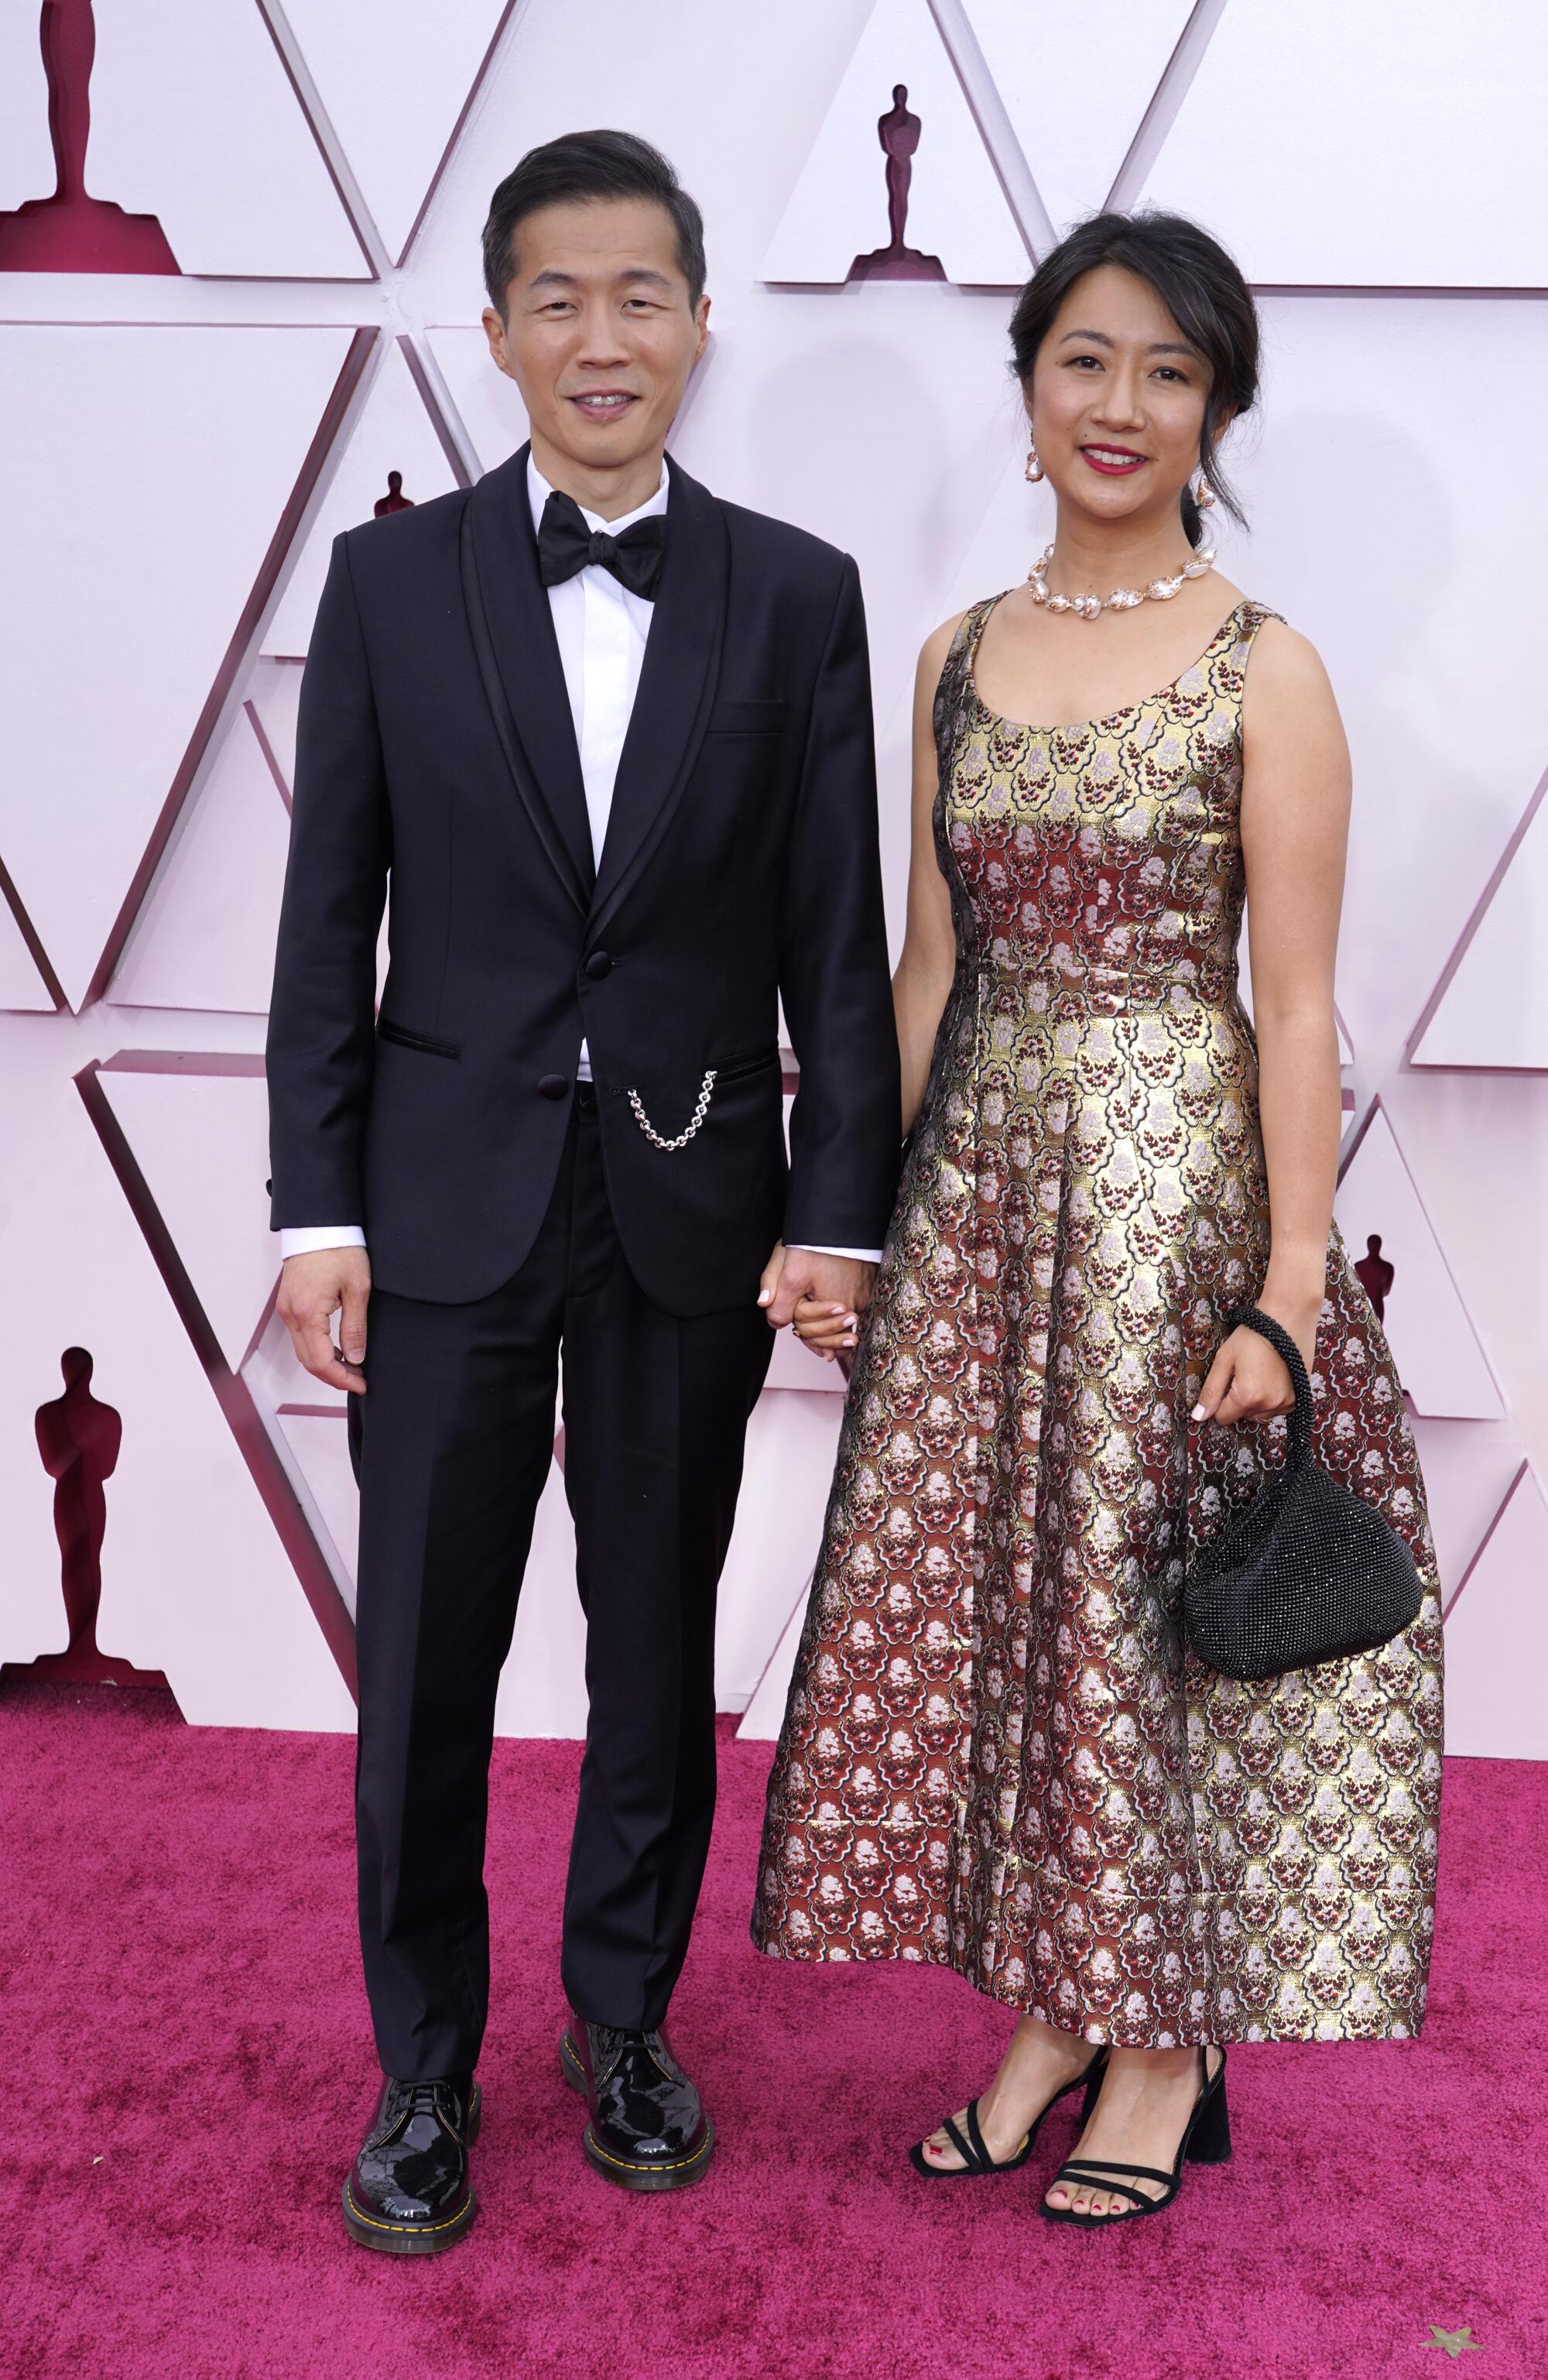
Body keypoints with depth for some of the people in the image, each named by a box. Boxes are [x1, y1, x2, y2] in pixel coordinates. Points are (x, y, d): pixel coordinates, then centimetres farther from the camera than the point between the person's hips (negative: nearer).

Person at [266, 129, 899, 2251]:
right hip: (451, 1198, 0)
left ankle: (625, 2023, 34)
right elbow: (328, 918, 1)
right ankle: (424, 2071, 26)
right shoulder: (394, 580, 2)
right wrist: (318, 1209, -3)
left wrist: (841, 1207, -4)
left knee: (661, 1655, 13)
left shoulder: (794, 595, 3)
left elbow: (838, 932, 1)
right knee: (422, 1671, 6)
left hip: (694, 1200, 1)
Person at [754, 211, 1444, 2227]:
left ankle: (1167, 2047, 25)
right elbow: (929, 963, 11)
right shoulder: (959, 661, 9)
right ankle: (1050, 2010, 28)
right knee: (980, 1590, 8)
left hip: (1172, 1173, -5)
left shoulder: (1264, 671, -6)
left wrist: (1288, 1287, -12)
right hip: (981, 1174, 5)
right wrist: (854, 1211, 7)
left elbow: (1295, 1006, -8)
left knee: (1145, 1603, 4)